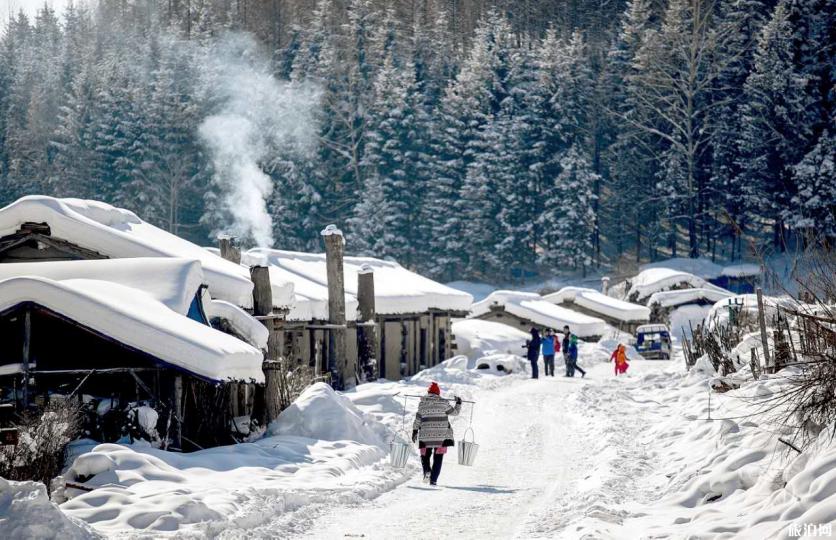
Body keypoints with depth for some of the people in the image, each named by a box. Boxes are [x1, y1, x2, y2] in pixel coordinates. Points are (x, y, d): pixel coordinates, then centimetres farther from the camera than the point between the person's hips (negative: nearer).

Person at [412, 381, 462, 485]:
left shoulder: (422, 403, 0)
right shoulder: (443, 403, -4)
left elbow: (417, 419, 2)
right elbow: (454, 412, 9)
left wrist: (415, 431, 11)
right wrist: (458, 403, 26)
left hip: (426, 435, 1)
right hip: (442, 434, -1)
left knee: (425, 455, 15)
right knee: (438, 458, 7)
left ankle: (427, 471, -12)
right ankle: (433, 480, 0)